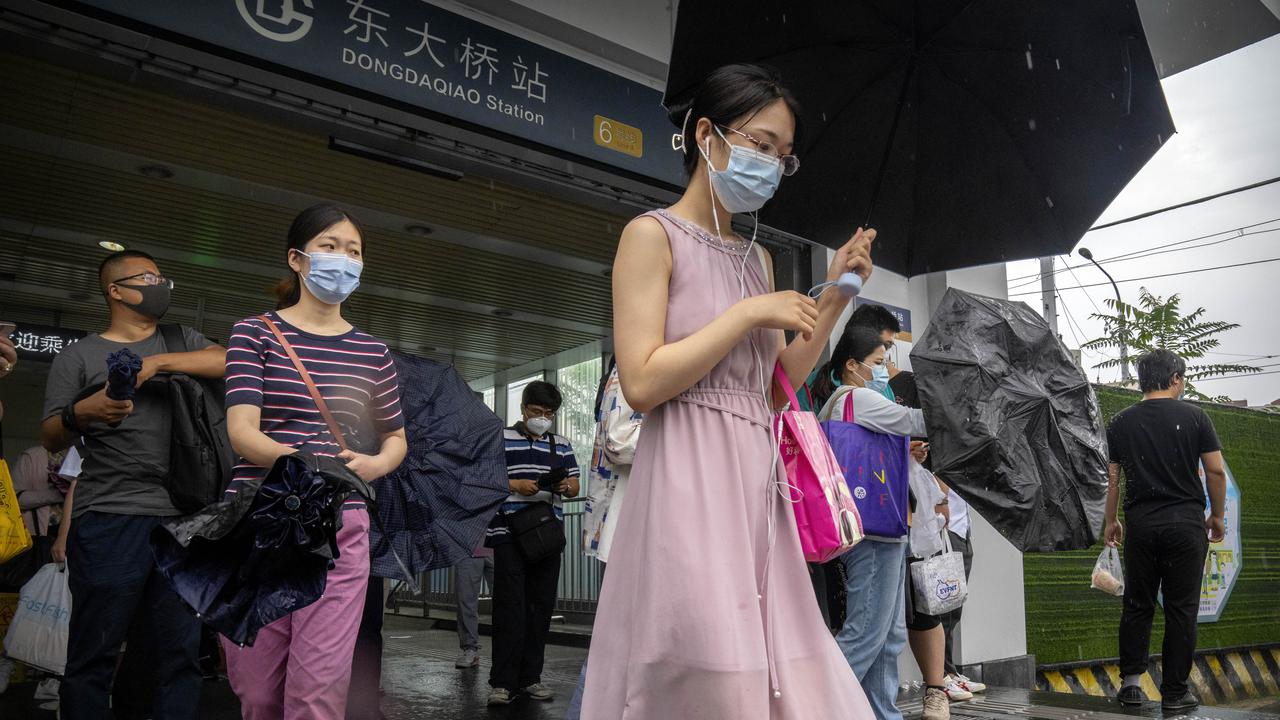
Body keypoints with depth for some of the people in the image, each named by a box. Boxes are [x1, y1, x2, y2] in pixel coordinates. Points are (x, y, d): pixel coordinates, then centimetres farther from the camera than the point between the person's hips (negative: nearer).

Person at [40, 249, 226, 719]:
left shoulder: (181, 342, 19)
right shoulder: (78, 357, 10)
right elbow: (51, 441, 4)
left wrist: (157, 362, -9)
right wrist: (81, 413, -17)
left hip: (181, 518, 3)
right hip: (109, 519, -2)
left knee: (183, 653, 3)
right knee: (94, 655, 0)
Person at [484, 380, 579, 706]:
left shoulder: (562, 446, 16)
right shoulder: (501, 439, 3)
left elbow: (575, 485, 16)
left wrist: (566, 486, -7)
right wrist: (515, 485, -16)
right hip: (509, 534, -4)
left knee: (541, 607, 7)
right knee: (510, 608, -5)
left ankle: (530, 678, 16)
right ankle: (503, 681, 1)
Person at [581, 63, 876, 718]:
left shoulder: (758, 259, 16)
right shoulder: (653, 234, -4)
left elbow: (775, 389, 16)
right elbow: (642, 383, -14)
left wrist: (832, 298, 8)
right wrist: (751, 313, -11)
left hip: (757, 484, 7)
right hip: (689, 482, -7)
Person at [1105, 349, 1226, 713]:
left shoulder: (1121, 422, 4)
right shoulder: (1194, 416, -1)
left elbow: (1111, 478, 5)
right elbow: (1216, 470, -2)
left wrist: (1111, 521, 14)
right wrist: (1217, 516, 10)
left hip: (1141, 524, 2)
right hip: (1186, 523, -2)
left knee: (1137, 604, 11)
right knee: (1181, 608, 5)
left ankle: (1130, 682, 9)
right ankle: (1175, 692, 9)